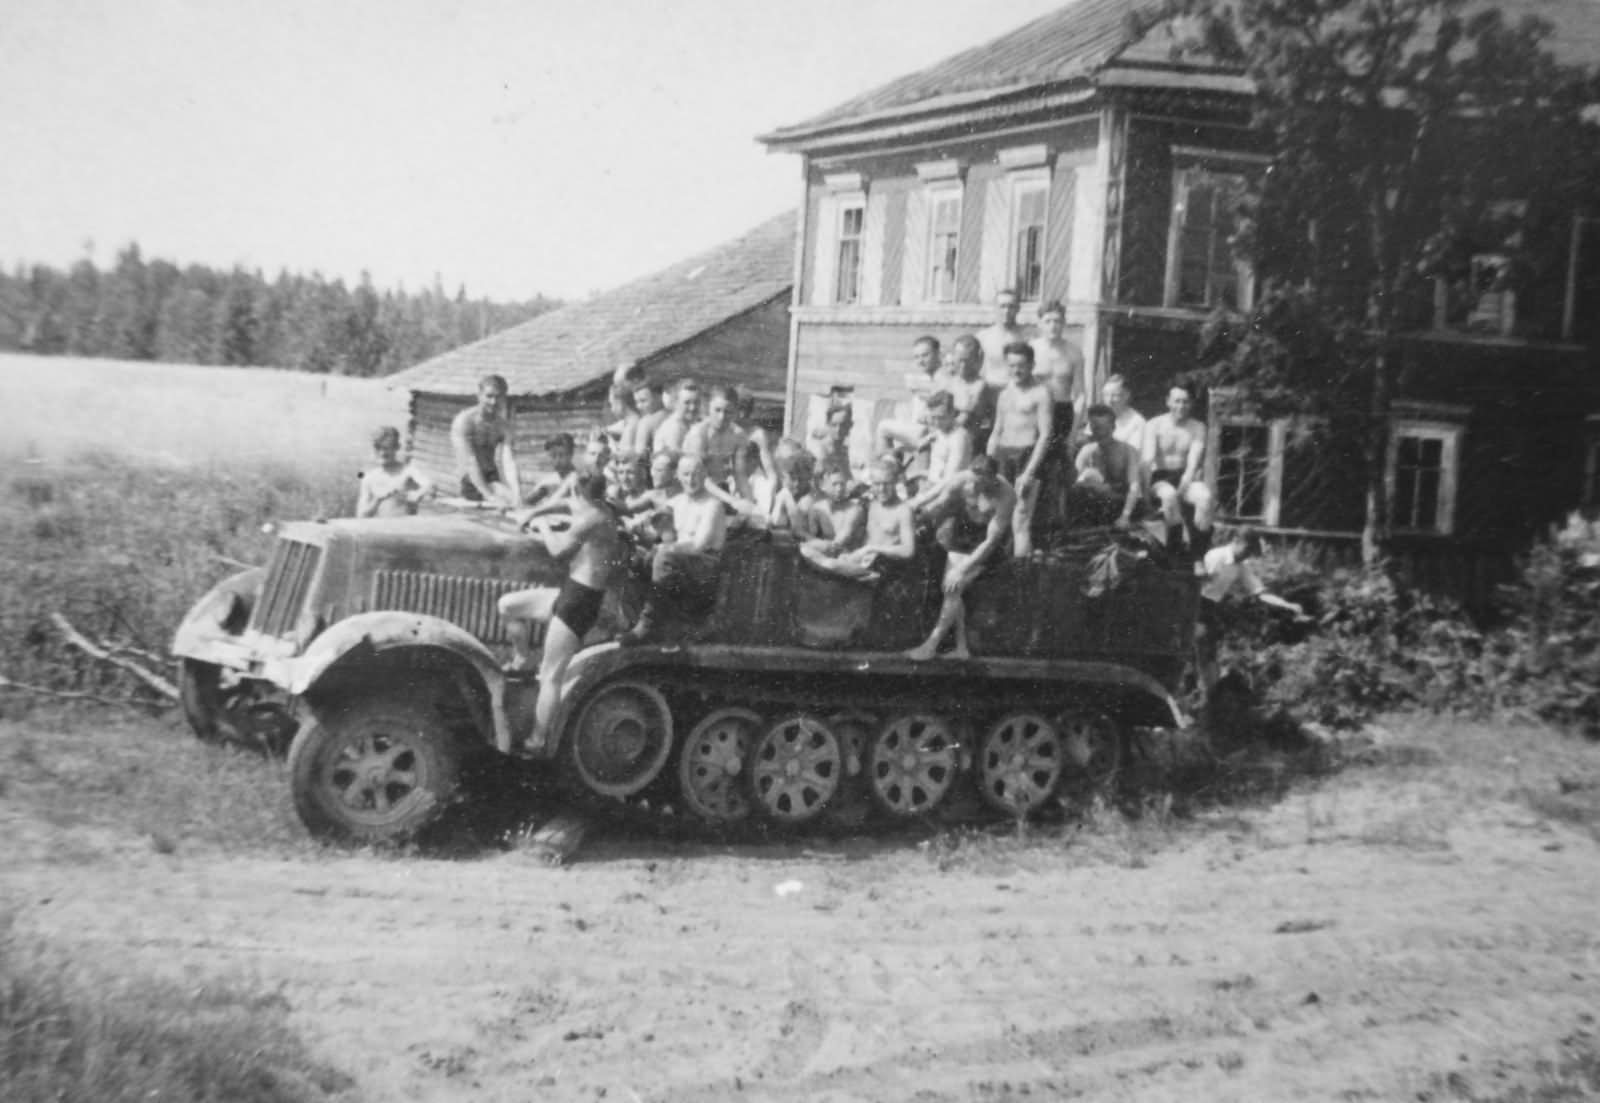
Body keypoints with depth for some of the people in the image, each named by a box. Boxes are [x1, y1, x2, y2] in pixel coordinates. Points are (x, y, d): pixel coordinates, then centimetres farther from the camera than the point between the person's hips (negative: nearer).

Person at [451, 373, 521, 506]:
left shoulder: (503, 424, 4)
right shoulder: (464, 421, -10)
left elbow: (508, 461, -11)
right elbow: (470, 463, -18)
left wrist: (516, 492, -29)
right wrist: (489, 496, -28)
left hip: (494, 477, 5)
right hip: (474, 485, -5)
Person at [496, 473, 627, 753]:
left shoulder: (592, 517, -16)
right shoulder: (603, 514, 13)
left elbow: (558, 548, -22)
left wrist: (543, 526, -4)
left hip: (580, 601, -10)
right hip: (571, 592, 10)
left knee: (550, 677, -5)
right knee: (508, 605, 16)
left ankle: (538, 741, 1)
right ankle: (523, 660, 26)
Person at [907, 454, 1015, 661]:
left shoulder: (1004, 497, -29)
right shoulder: (963, 480, -18)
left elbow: (991, 541, -27)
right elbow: (938, 507, -7)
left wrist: (962, 569, -28)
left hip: (986, 547, -4)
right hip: (963, 534, 5)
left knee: (954, 587, -19)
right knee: (950, 586, -14)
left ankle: (931, 645, -12)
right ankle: (961, 647, -9)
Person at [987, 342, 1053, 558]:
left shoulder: (1040, 393, -4)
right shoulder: (1005, 393, 16)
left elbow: (1045, 435, -10)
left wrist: (1029, 472, -16)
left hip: (1028, 456, -6)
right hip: (1003, 456, 6)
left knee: (1021, 521, -12)